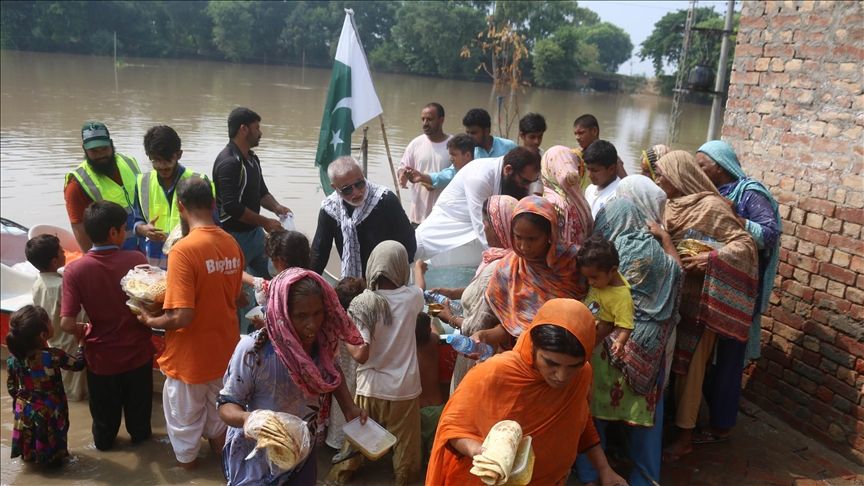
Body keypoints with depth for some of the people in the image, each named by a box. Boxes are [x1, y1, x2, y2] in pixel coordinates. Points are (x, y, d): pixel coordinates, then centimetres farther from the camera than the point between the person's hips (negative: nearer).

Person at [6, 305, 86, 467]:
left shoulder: (13, 360, -13)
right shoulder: (53, 356, -27)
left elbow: (11, 388, 0)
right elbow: (78, 363, -10)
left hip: (25, 412, 4)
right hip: (50, 413, -4)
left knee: (29, 444, 27)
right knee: (51, 445, 18)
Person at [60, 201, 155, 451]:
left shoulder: (75, 270, -20)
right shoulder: (136, 259, -20)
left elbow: (67, 323, -22)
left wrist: (83, 330, -1)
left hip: (102, 355, 0)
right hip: (138, 350, 0)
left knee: (104, 407, 27)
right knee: (138, 401, 28)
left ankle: (104, 441, 50)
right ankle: (140, 435, 49)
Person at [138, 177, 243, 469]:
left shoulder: (183, 250, -26)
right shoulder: (232, 244, -4)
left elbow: (182, 317, -28)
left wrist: (151, 321, -10)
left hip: (192, 356, -6)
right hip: (224, 348, 6)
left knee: (186, 414, 19)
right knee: (217, 405, 28)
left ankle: (186, 460, 40)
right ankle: (219, 451, 47)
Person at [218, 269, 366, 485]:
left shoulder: (323, 341, -16)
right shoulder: (253, 350, -30)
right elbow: (227, 404, -19)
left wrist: (349, 407, -7)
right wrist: (247, 418, -39)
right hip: (258, 464, -4)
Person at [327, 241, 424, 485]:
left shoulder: (362, 303, -19)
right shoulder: (412, 297, -11)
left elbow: (361, 355, -22)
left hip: (371, 387, 0)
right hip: (404, 387, 1)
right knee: (404, 441, 21)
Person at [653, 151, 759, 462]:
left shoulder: (711, 206, -14)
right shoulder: (671, 205, 7)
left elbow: (745, 244, -17)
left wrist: (710, 258, -28)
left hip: (698, 301, -6)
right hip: (670, 296, 6)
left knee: (689, 366, 3)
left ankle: (685, 435, 16)